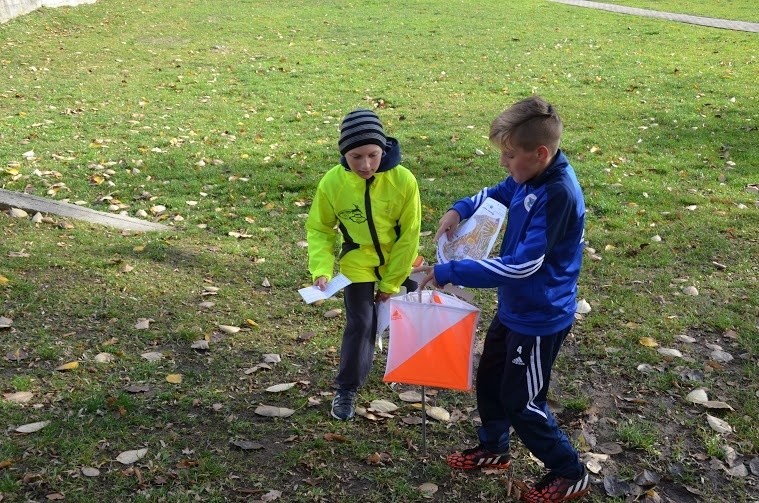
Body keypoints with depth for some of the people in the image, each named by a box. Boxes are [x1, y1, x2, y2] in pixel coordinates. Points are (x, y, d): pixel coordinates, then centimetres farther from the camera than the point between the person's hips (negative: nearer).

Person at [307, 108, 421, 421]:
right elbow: (319, 229, -9)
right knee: (360, 324, -6)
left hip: (400, 261, 1)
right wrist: (322, 270, -23)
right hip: (358, 264, -1)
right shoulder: (332, 182, -23)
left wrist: (391, 283, -11)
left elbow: (409, 235, -15)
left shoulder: (403, 180, -26)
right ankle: (346, 390, 13)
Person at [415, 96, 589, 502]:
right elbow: (497, 193, 18)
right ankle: (493, 449, 47)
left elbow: (522, 265, -33)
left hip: (539, 317, -9)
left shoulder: (558, 194, -32)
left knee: (521, 402, 7)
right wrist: (460, 209, -3)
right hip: (514, 308, 9)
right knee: (489, 380, 23)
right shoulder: (530, 177, -5)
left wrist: (451, 272, -30)